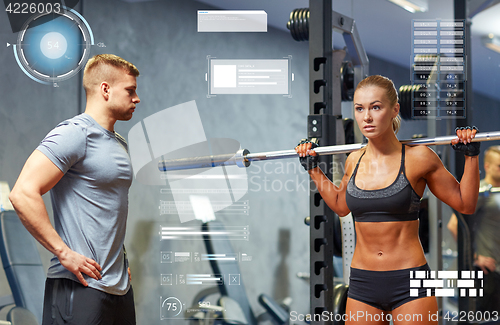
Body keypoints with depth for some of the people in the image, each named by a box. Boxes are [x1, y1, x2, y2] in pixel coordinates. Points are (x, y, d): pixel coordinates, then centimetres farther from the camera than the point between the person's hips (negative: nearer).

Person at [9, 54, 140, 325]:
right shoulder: (74, 134, -11)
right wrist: (65, 253, -20)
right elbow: (23, 194, -21)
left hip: (119, 284, 9)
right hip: (80, 286, -8)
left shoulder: (119, 143, 18)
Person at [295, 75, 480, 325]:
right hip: (362, 284, 4)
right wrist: (313, 169, 21)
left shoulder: (418, 158, -8)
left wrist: (471, 156, -7)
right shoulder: (354, 161, 4)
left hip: (409, 284, -4)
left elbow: (465, 204, 1)